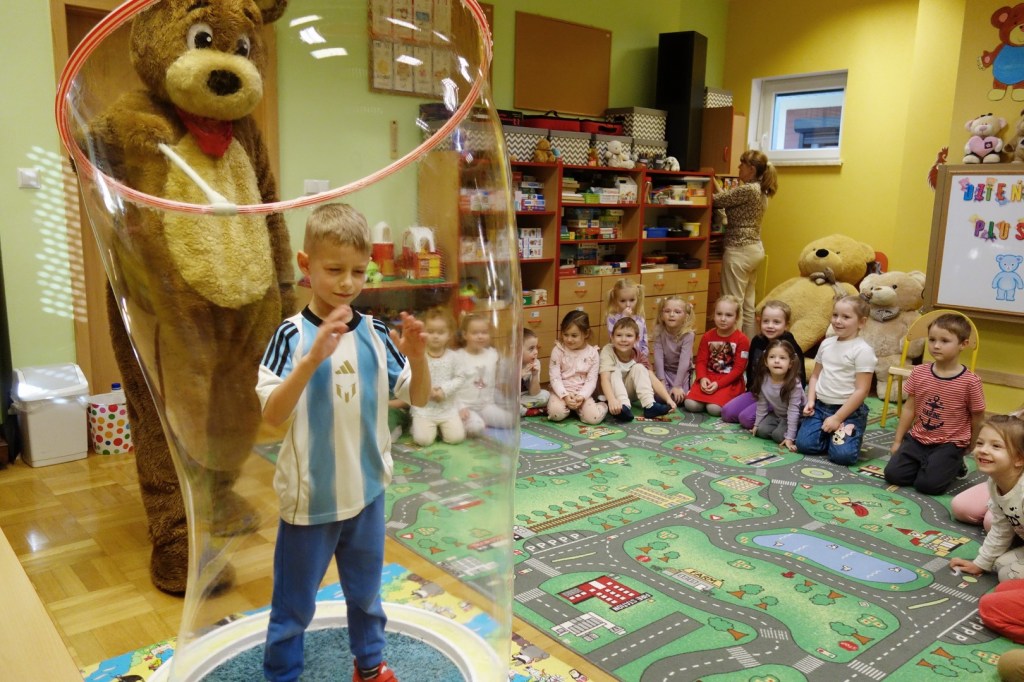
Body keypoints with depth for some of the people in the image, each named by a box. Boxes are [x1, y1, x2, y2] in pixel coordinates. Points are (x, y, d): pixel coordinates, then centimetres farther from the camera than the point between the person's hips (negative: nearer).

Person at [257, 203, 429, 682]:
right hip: (309, 495, -3)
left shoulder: (376, 333, -5)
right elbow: (271, 415, -24)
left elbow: (418, 398, -1)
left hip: (367, 489, 4)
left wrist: (418, 355, -20)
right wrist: (314, 357, -37)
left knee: (366, 590, 23)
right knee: (294, 602, 14)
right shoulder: (292, 335, -15)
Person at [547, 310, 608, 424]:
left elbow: (591, 380, -4)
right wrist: (565, 396, -22)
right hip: (561, 392, 0)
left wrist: (582, 396, -20)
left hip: (582, 393, 0)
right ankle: (567, 404, 3)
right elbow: (554, 377, -8)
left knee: (594, 417, -25)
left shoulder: (593, 353, -3)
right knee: (556, 412, -31)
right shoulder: (558, 350, -5)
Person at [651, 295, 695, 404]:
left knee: (679, 397, -21)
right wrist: (661, 381, -23)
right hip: (664, 370, 2)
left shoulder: (688, 334, -21)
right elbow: (658, 357, -17)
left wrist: (677, 386, -30)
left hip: (682, 372, -2)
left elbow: (684, 361, -26)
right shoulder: (659, 331, -14)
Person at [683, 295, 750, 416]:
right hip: (708, 377, 3)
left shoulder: (742, 340, -7)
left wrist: (718, 384, -19)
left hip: (730, 381, -3)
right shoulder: (707, 336, 5)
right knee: (690, 404, -18)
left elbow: (738, 368, -10)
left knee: (714, 409, -25)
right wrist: (702, 378, -18)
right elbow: (701, 361, 2)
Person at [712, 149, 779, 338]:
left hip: (739, 251, -10)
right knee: (748, 303, 14)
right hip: (755, 249, 10)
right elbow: (728, 199, 18)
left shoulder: (747, 190, -17)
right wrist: (715, 183, 21)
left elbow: (718, 201, -11)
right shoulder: (760, 190, 13)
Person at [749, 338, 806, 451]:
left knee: (779, 435, -25)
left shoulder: (794, 383, -30)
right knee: (762, 431, -15)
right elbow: (761, 405, -3)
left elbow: (793, 410, -29)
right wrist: (756, 425, 1)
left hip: (795, 417, -5)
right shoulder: (763, 380, -17)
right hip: (776, 414, 5)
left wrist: (789, 437, -31)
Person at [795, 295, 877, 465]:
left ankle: (849, 435, 13)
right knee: (803, 444, -12)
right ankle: (829, 435, 18)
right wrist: (811, 401, -1)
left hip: (849, 410, -5)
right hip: (821, 406, 5)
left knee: (842, 455, -20)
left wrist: (837, 418, -16)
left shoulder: (862, 350, -12)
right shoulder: (826, 344, 7)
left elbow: (862, 390, -15)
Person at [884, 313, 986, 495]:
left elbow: (978, 420, -2)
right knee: (893, 474, -10)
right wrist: (897, 441, 8)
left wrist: (970, 449, 9)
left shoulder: (970, 381, -14)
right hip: (917, 439, 4)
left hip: (949, 444, -3)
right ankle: (925, 463, 18)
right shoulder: (919, 373, -3)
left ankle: (954, 465, 13)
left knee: (927, 484, -18)